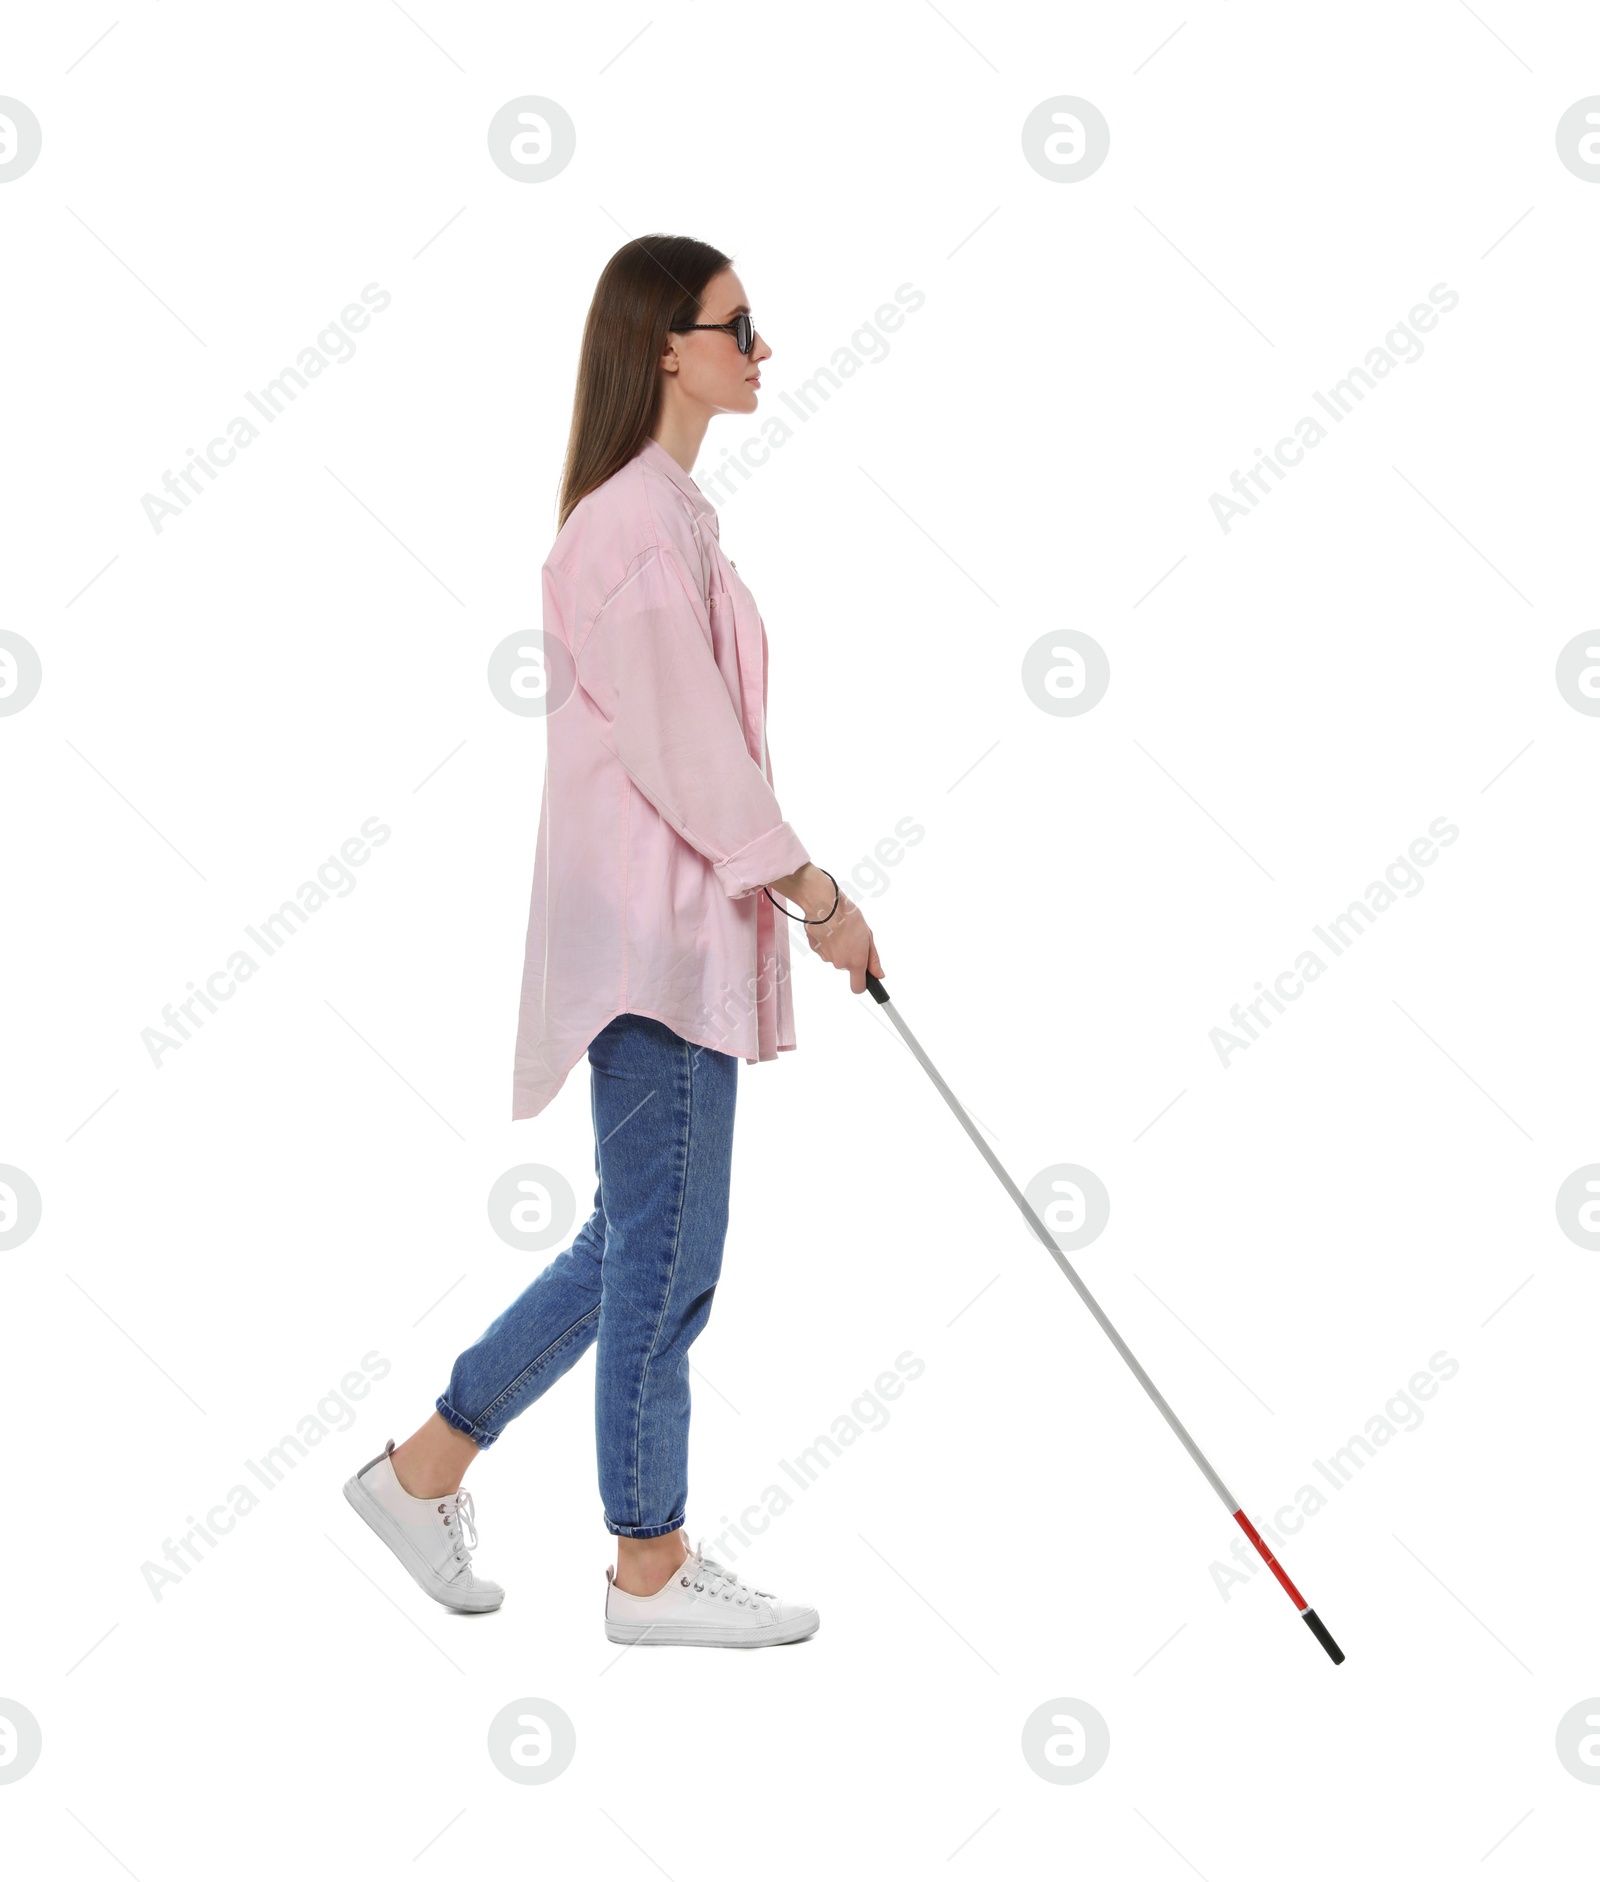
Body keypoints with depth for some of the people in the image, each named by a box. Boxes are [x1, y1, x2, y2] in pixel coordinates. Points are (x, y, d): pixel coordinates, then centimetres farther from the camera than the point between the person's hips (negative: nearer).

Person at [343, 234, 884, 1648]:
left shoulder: (661, 509, 17)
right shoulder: (639, 523, -17)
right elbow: (686, 754, -19)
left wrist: (791, 887, 19)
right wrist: (815, 894, -10)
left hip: (676, 927, 10)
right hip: (654, 932, -10)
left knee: (642, 1245, 17)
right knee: (665, 1256, 1)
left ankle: (425, 1467, 27)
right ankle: (652, 1569, 17)